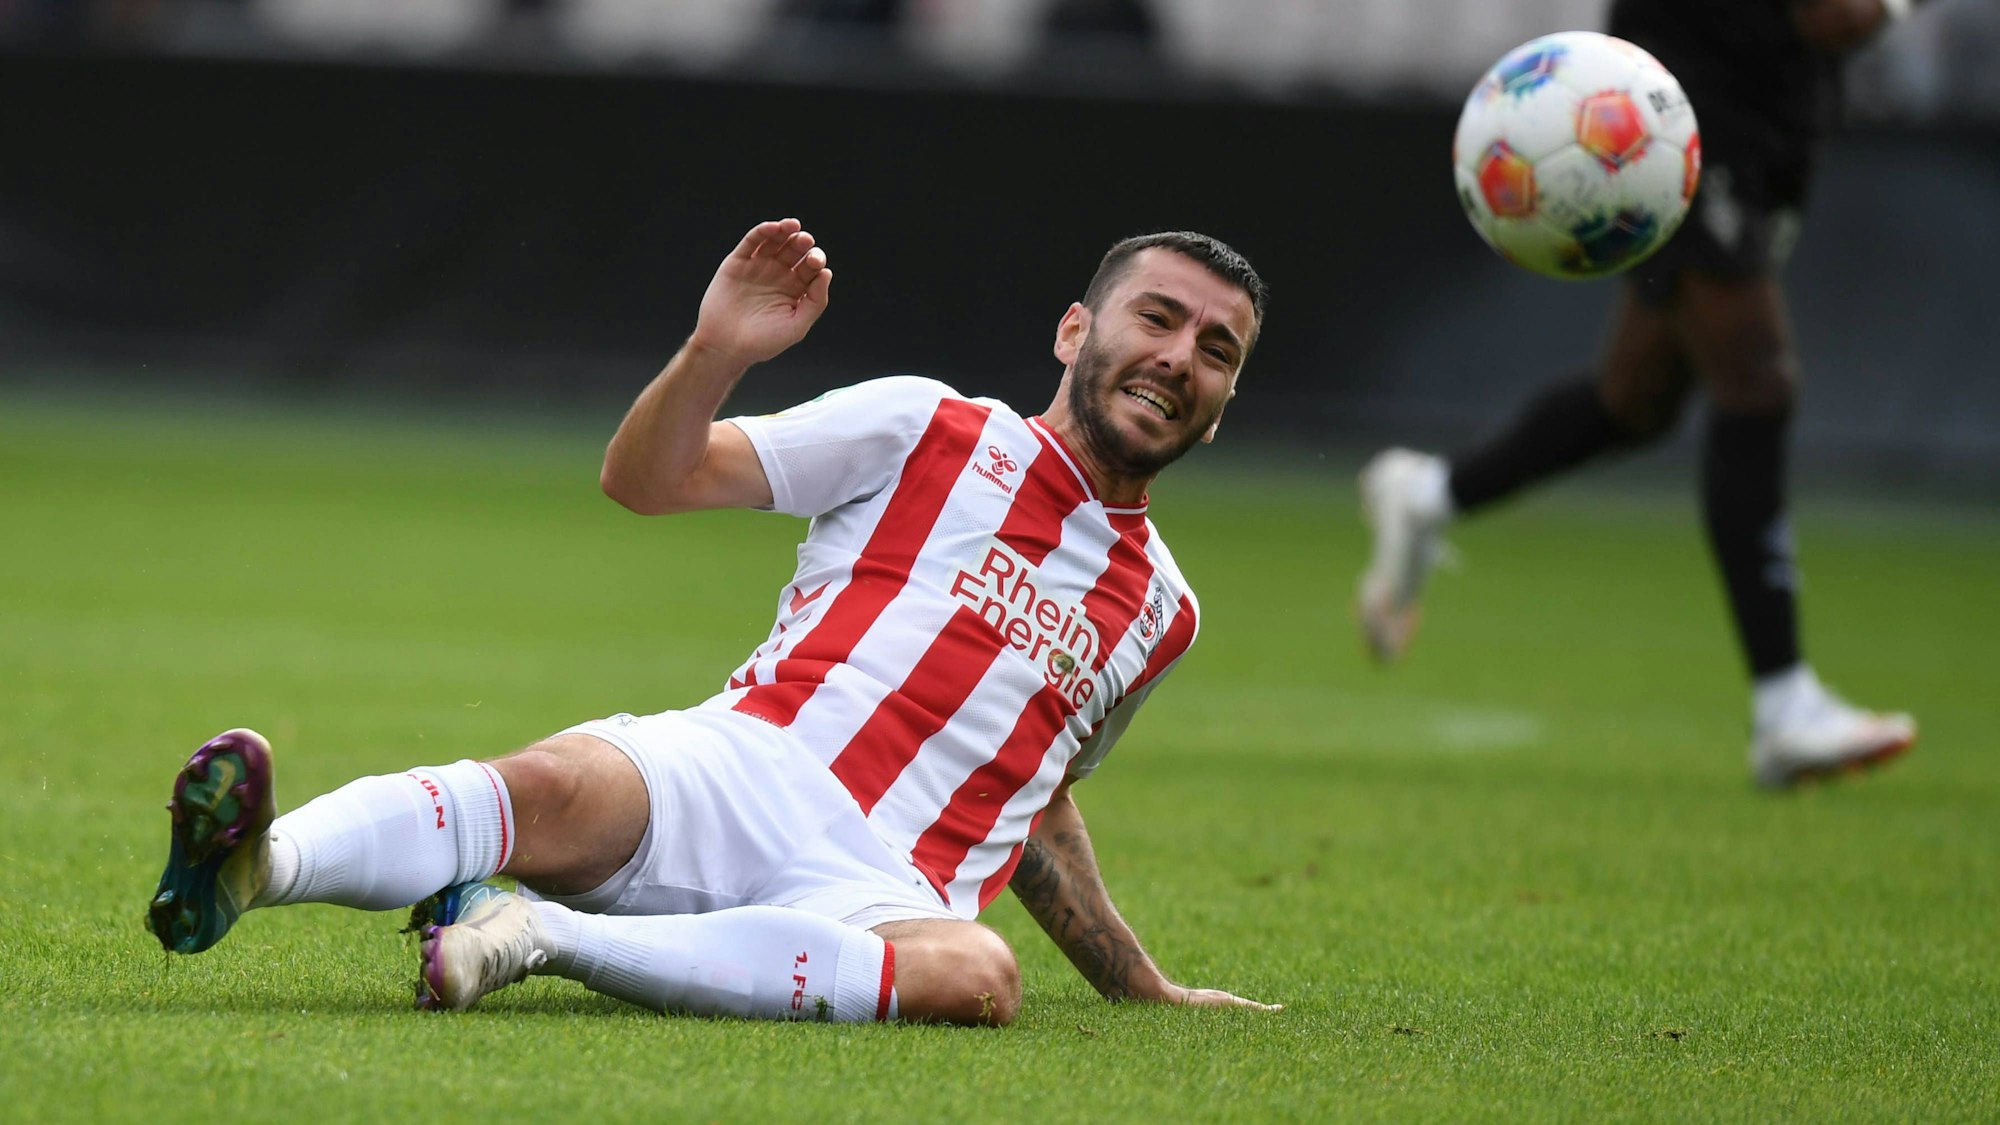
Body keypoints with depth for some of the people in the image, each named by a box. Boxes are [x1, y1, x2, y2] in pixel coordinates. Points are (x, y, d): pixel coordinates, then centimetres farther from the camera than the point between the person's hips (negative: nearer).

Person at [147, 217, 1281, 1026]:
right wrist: (716, 354, -9)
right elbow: (646, 478, 10)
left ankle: (544, 935, -41)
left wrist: (1146, 989, 38)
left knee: (976, 975, -37)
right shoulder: (931, 431, 13)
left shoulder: (1160, 609, 25)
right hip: (736, 765, -2)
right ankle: (251, 865, -61)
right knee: (554, 790, -36)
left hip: (884, 887, 2)